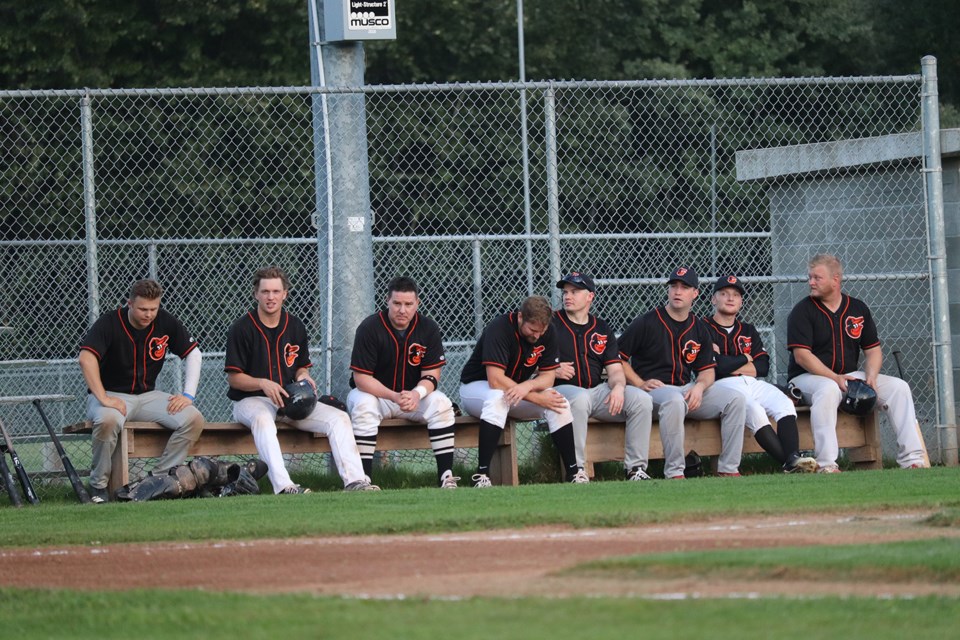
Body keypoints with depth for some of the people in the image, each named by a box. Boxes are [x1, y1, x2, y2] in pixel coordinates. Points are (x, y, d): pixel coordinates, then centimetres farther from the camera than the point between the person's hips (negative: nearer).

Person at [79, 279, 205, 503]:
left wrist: (188, 395, -5)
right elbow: (86, 358, -27)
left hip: (147, 396, 5)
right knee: (108, 420, -40)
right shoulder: (109, 323, -14)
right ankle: (98, 485, -21)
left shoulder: (165, 322, -1)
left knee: (194, 419, -19)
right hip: (112, 394, -5)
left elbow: (193, 354, 7)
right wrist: (103, 399, -34)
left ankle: (160, 478, -14)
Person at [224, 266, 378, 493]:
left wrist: (303, 377, -3)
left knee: (339, 418, -13)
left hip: (291, 398, 5)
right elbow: (233, 377, -6)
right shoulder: (242, 328, -4)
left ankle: (354, 481, -24)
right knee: (262, 419, -41)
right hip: (251, 400, -5)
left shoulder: (295, 327, 11)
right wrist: (263, 384, -22)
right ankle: (283, 487, -54)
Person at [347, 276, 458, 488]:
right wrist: (394, 397, -34)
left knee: (441, 404, -25)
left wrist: (417, 394, -32)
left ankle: (446, 477, -27)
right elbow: (361, 377, -20)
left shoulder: (428, 328, -6)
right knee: (364, 406, -35)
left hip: (415, 395, 3)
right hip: (373, 393, -3)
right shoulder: (370, 328, -16)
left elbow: (432, 374, -9)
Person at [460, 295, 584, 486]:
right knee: (498, 398, -39)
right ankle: (482, 474, -41)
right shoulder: (499, 328, -27)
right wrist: (537, 398, -33)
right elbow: (495, 380, -33)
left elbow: (548, 376, -7)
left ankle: (573, 471, -13)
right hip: (476, 388, -5)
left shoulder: (548, 333, -8)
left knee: (559, 403, -19)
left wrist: (528, 386, -31)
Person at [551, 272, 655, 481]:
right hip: (561, 389, -4)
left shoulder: (602, 329, 17)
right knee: (579, 399, -40)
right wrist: (552, 370, -17)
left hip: (598, 391, 4)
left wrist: (618, 386, -13)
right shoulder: (550, 324, 6)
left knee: (642, 399, -16)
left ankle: (636, 468, -14)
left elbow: (615, 370, 9)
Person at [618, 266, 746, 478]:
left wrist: (699, 387, -8)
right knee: (674, 400, -41)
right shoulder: (646, 323, -2)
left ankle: (728, 469, -12)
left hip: (688, 388, 6)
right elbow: (617, 357, -2)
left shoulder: (699, 329, 14)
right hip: (655, 389, -6)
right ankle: (674, 472, -35)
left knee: (736, 399, -13)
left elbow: (708, 371, 15)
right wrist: (640, 384, -12)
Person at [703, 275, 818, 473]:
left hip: (753, 383, 6)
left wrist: (728, 364, 1)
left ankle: (793, 458, -46)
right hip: (721, 384, -6)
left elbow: (763, 367, 12)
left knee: (784, 404, -25)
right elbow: (716, 365, -9)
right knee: (754, 409, -36)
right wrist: (745, 359, 7)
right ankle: (788, 463, -47)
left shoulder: (748, 331, 27)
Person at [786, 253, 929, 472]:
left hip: (850, 376, 5)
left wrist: (871, 377, -10)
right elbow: (801, 355, -15)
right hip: (808, 378, -5)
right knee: (828, 389, -40)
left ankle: (912, 458, -15)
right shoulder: (803, 311, -5)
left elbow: (873, 349, 11)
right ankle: (826, 464, -44)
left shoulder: (858, 309, 10)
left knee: (898, 387, -10)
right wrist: (835, 378, -25)